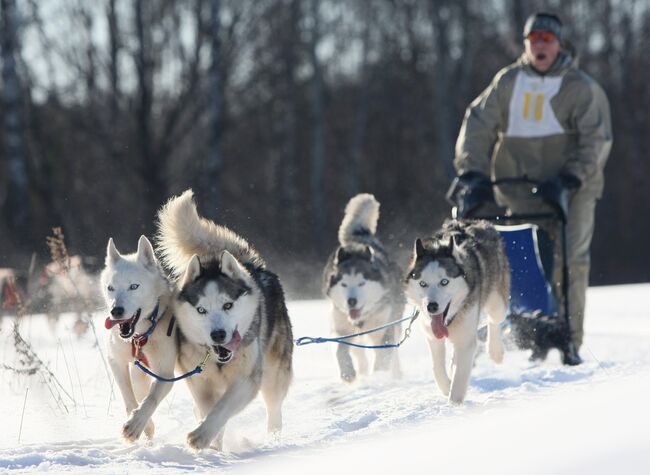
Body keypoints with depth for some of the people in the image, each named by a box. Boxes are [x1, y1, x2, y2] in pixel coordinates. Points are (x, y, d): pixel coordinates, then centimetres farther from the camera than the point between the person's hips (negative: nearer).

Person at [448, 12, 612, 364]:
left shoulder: (581, 88, -3)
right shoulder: (508, 82, 4)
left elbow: (596, 140, -8)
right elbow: (478, 124, 1)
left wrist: (570, 180, -19)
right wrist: (472, 173, -12)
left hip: (570, 189, -2)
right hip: (519, 187, 2)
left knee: (571, 260, -11)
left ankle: (570, 340, -7)